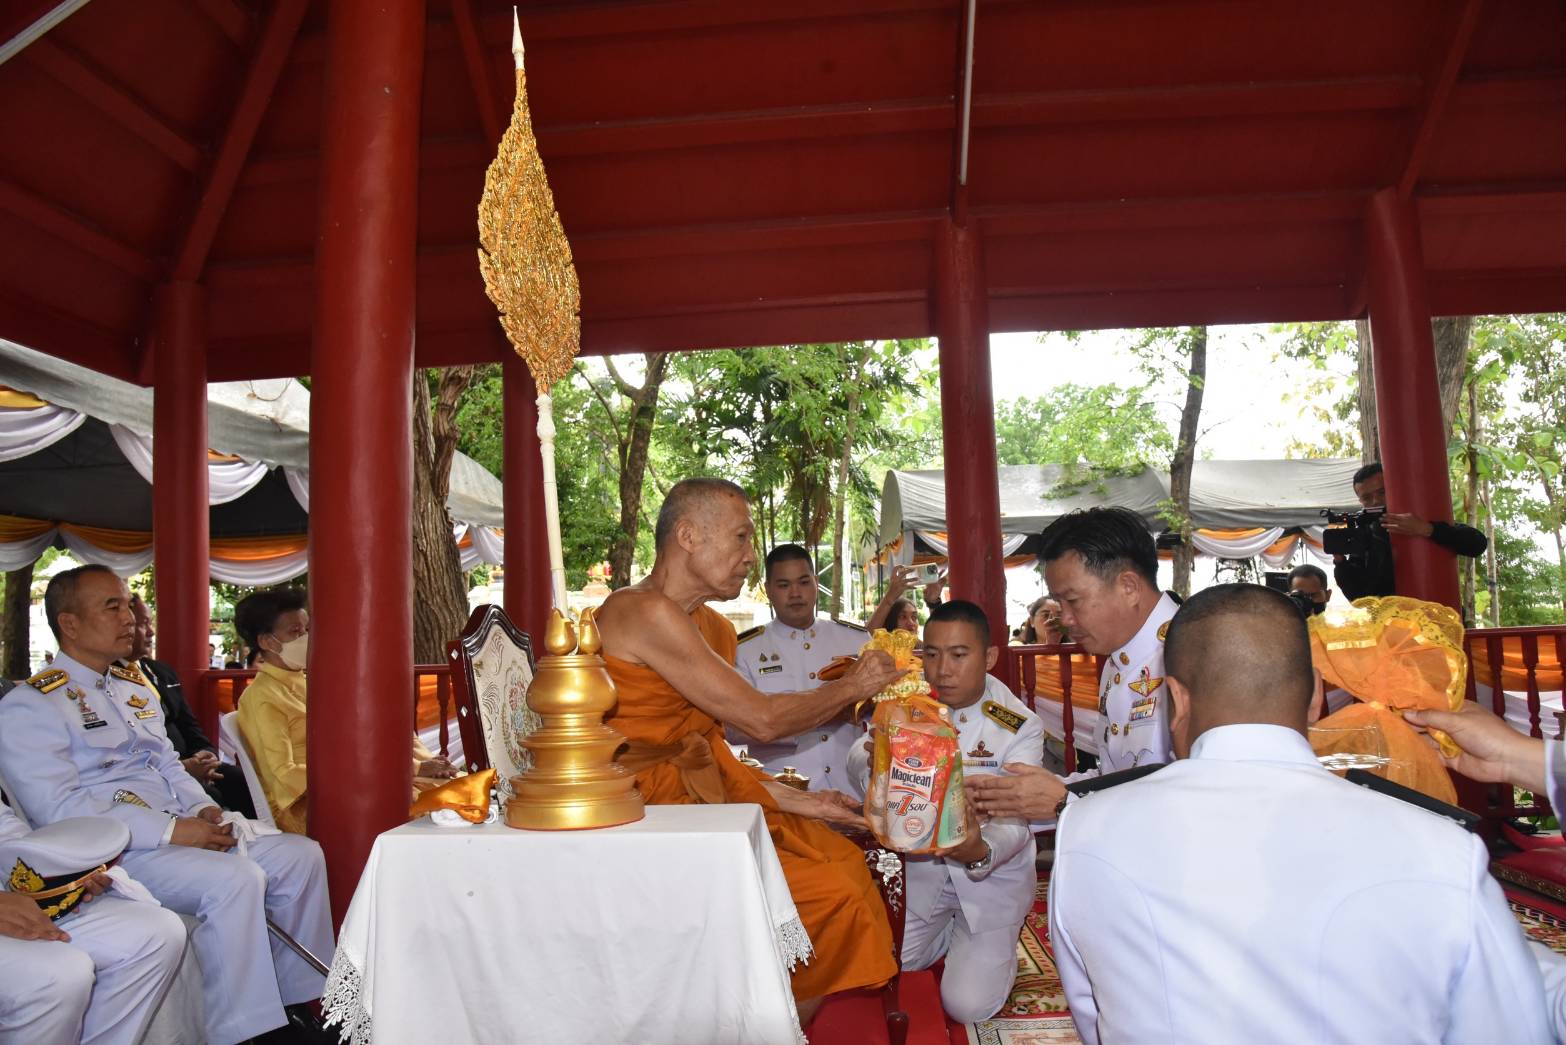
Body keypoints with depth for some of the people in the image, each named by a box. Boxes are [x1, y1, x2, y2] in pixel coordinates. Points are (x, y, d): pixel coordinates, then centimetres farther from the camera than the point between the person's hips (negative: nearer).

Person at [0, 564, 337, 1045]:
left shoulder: (135, 685, 18)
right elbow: (59, 807, -18)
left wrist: (203, 809, -1)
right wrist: (172, 830, -23)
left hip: (182, 830, 8)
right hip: (114, 852, -8)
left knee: (301, 854, -5)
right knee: (235, 878, -30)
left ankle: (301, 1001, 3)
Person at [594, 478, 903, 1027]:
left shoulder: (713, 628, 10)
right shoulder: (646, 612, -19)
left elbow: (708, 749, 11)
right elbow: (760, 719, -18)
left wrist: (797, 802, 7)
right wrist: (853, 686, -5)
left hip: (700, 796, 9)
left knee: (841, 857, 7)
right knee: (829, 892, -9)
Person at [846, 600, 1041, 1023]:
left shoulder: (1020, 727, -19)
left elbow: (1014, 821, -24)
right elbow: (856, 762, -22)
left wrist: (982, 852, -47)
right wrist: (873, 765, -47)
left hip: (992, 875, -3)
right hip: (921, 866, 3)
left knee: (968, 1004, -11)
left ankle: (992, 946, 22)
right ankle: (952, 932, 28)